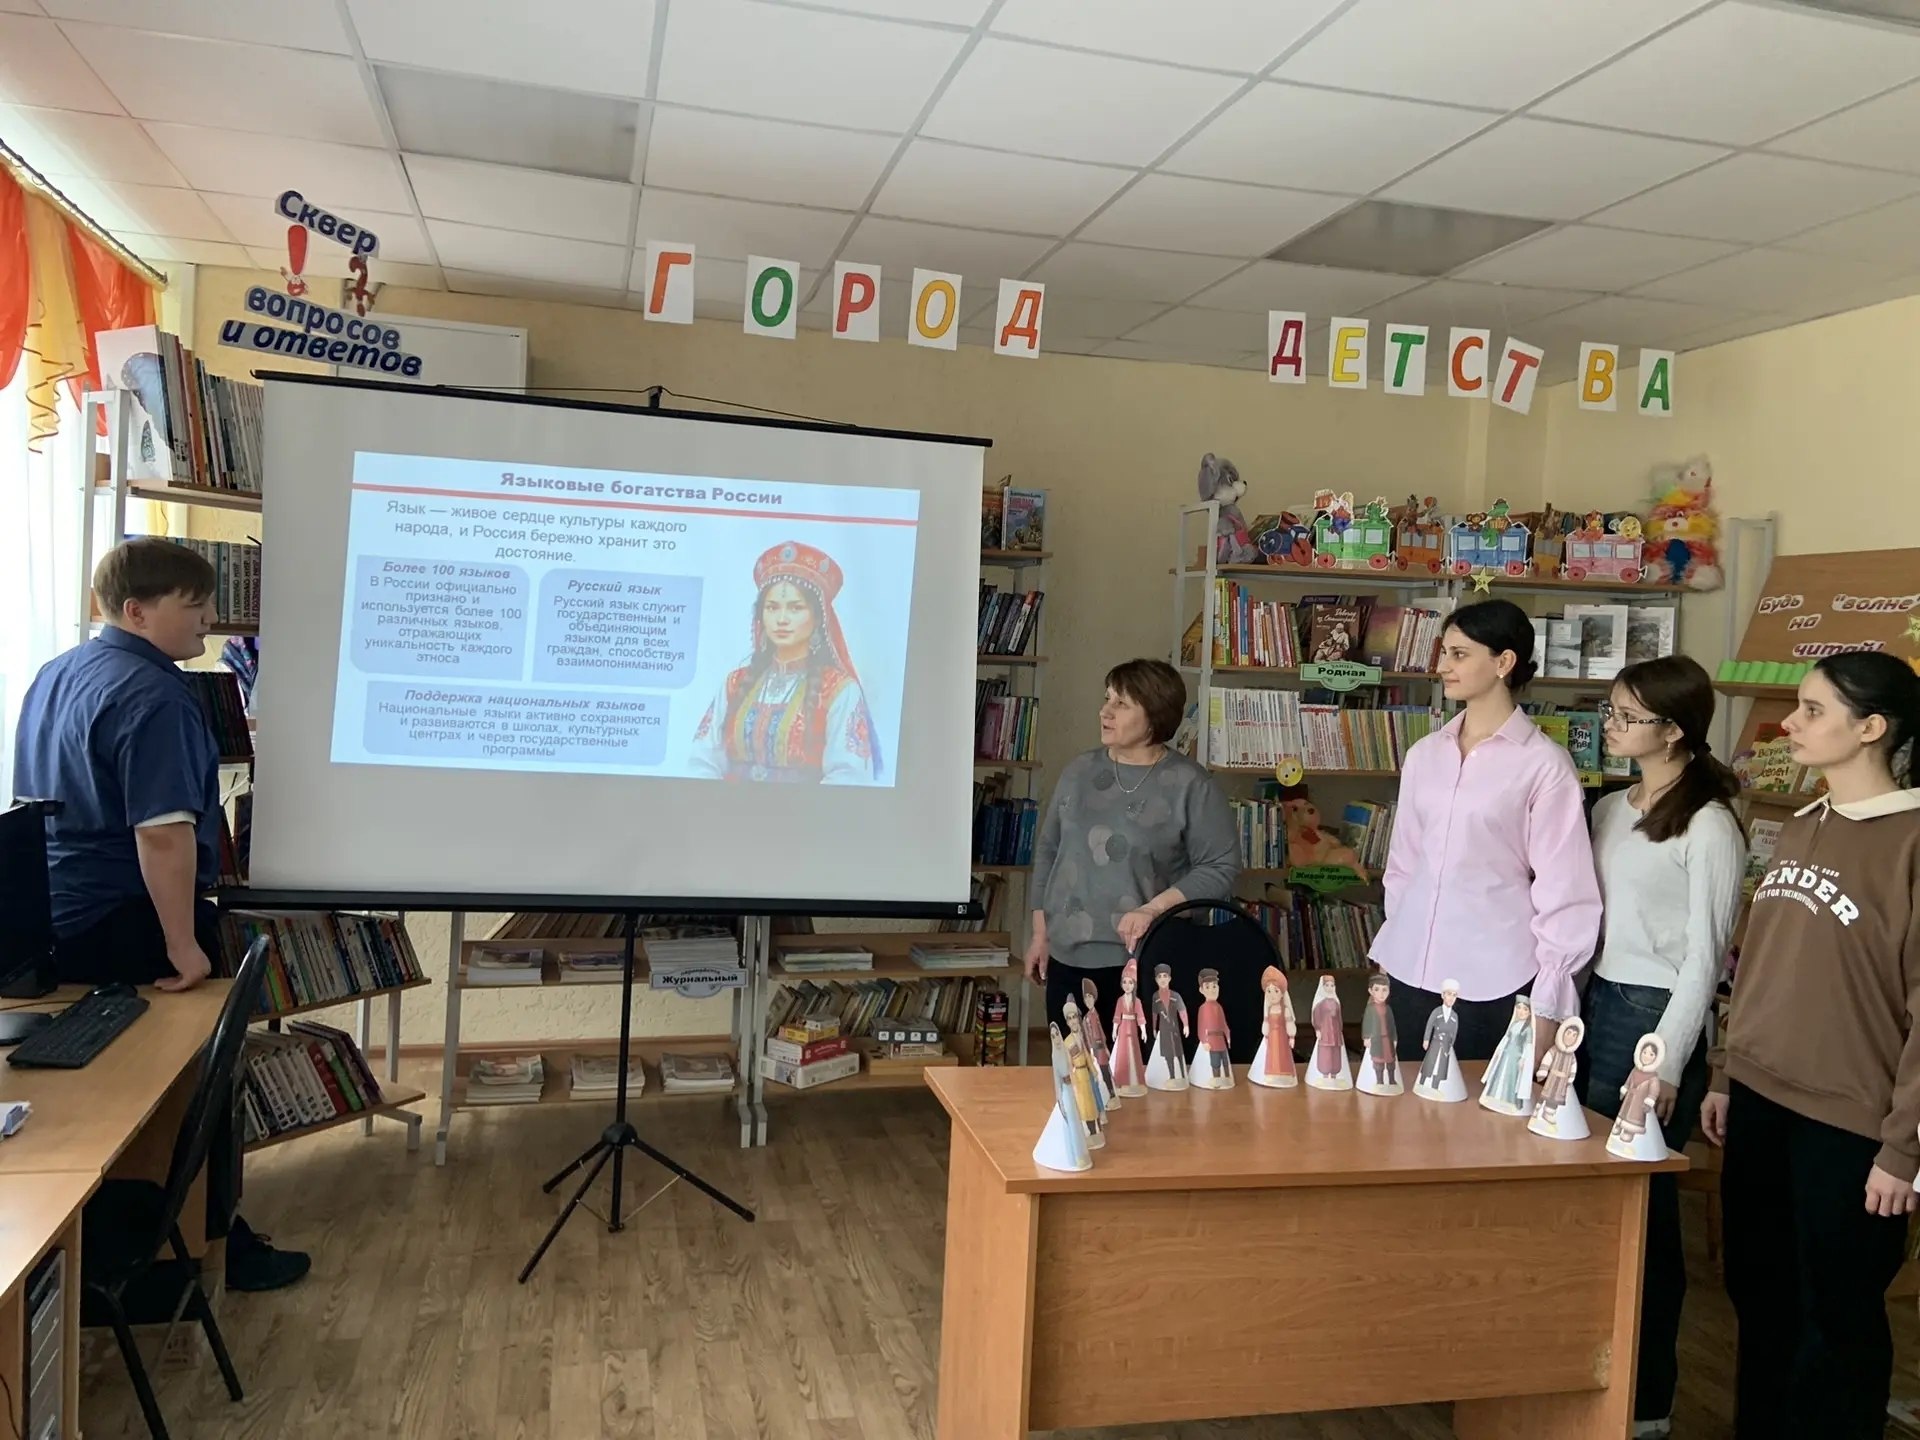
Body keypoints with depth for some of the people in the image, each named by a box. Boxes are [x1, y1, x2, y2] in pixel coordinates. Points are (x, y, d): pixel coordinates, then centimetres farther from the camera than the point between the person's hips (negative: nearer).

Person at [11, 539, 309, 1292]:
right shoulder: (153, 695, -23)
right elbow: (162, 834, -29)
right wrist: (183, 945, -24)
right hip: (129, 925, -10)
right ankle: (211, 1242, 17)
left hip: (59, 919, 10)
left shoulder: (54, 675, 10)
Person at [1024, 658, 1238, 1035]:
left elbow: (1221, 866, -8)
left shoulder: (1190, 785, -8)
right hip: (1068, 957, 5)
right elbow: (1048, 850, 14)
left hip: (1143, 962, -4)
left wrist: (1154, 909, -18)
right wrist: (1041, 930, 11)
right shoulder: (1080, 769, 7)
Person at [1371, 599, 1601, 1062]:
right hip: (1411, 970, 5)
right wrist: (1392, 946, 14)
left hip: (1496, 981, -4)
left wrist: (1547, 1005, -6)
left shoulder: (1544, 764, -6)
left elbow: (1563, 889, -6)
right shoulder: (1424, 754, 8)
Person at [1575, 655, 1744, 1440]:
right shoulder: (1610, 808, 11)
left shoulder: (1708, 826, -11)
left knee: (1642, 1208, 3)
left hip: (1659, 1016, -7)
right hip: (1599, 1004, 7)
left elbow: (1704, 955, -12)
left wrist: (1667, 1066, -15)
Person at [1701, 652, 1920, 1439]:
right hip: (1761, 1101, 7)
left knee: (1836, 1316, 9)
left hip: (1846, 1123, -7)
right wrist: (1726, 1077, 15)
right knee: (1758, 1296, 19)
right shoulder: (1798, 829, 9)